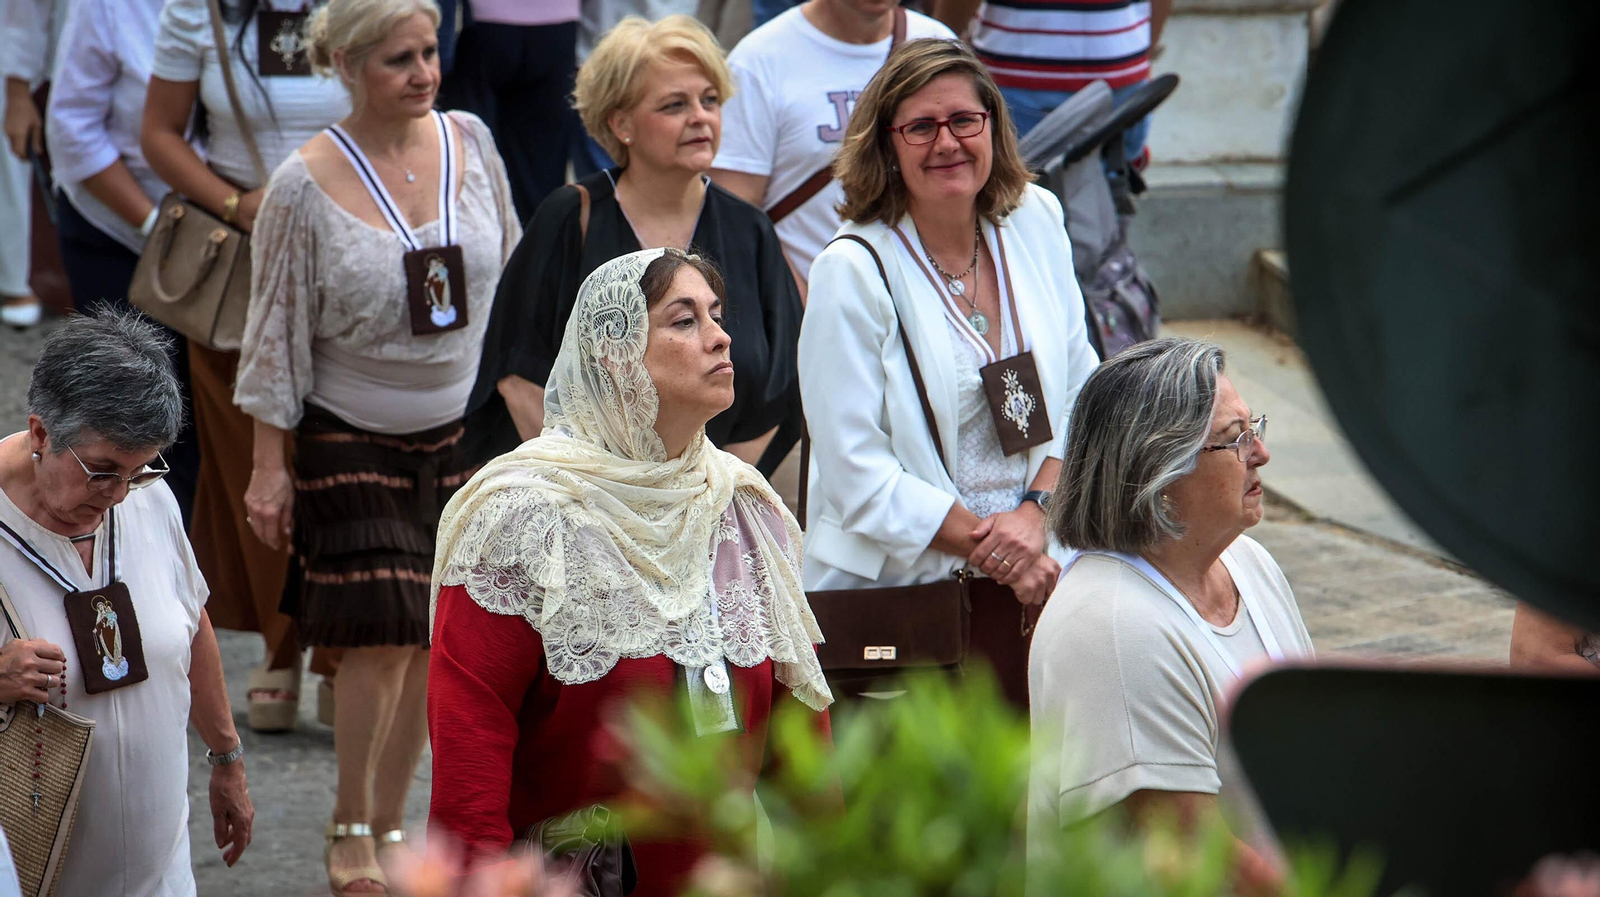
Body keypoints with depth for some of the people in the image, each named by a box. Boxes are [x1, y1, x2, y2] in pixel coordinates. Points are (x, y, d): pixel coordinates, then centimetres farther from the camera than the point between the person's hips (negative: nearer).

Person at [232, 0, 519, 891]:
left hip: (463, 431, 4)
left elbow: (511, 276, 10)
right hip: (353, 441, -4)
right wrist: (270, 464, -5)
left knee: (434, 635, 5)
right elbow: (276, 332, -6)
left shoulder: (470, 142, -2)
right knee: (380, 635, -9)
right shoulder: (305, 185, -12)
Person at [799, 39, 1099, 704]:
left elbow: (1081, 394, 12)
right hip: (900, 579, -4)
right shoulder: (853, 272, -7)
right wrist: (990, 548, -14)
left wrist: (1036, 511, -6)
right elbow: (857, 473, -10)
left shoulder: (1036, 222, 8)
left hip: (1041, 573, 4)